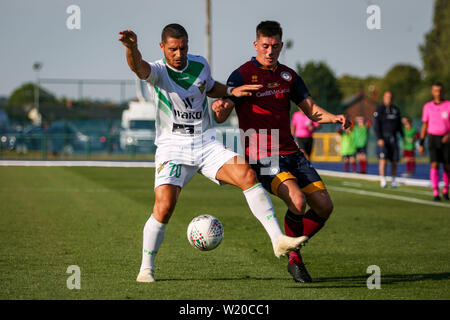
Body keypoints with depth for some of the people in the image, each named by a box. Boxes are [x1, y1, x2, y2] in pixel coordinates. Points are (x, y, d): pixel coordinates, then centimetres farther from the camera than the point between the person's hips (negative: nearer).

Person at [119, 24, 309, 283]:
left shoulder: (200, 64, 5)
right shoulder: (157, 72, -10)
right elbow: (138, 67, -35)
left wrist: (231, 91, 9)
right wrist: (132, 48, -57)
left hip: (207, 144, 3)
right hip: (173, 148, -3)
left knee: (247, 174, -19)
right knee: (164, 206, -19)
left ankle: (278, 240, -19)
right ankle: (146, 268, 1)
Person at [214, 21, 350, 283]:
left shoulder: (288, 76, 13)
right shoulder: (242, 76, -5)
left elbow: (311, 110, 12)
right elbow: (221, 117, -14)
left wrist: (335, 118, -9)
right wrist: (220, 108, -39)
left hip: (291, 152, 6)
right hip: (261, 156, -6)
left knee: (324, 206, -2)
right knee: (297, 200, -27)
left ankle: (293, 251, 19)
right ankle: (294, 258, -6)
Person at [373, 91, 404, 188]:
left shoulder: (396, 110, 16)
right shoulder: (379, 109, -1)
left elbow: (399, 125, 22)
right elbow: (376, 125, -7)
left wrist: (403, 136, 13)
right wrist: (379, 139, -16)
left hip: (393, 138, 5)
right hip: (383, 138, -5)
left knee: (394, 161, 3)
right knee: (383, 159, -12)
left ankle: (393, 180, 16)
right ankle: (383, 180, -9)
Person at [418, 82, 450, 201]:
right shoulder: (427, 107, 6)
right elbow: (425, 126, 12)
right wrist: (421, 144, 9)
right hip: (433, 138, 0)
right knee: (434, 165, -13)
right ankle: (436, 193, -15)